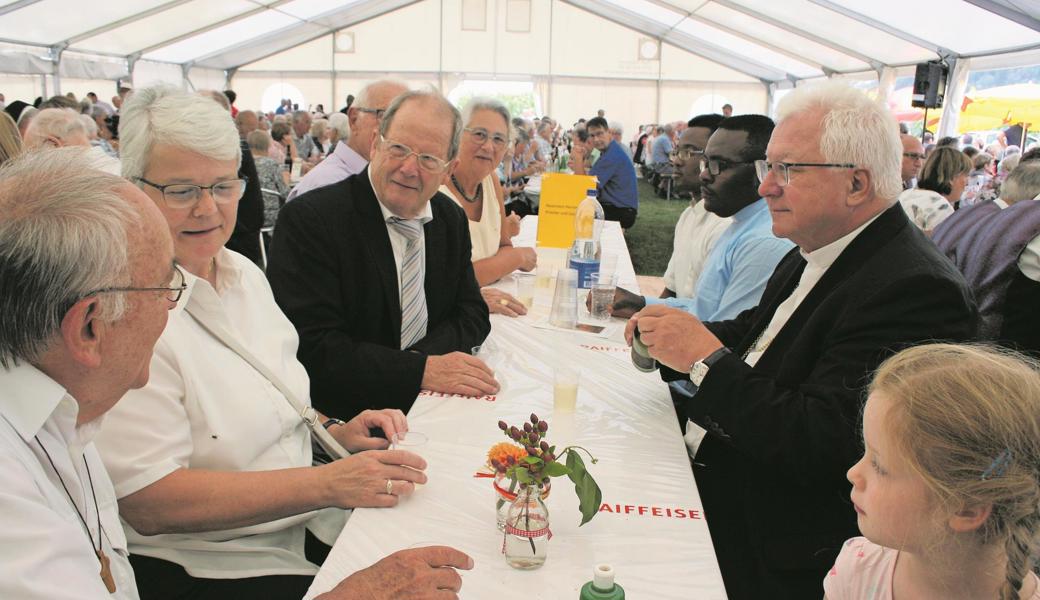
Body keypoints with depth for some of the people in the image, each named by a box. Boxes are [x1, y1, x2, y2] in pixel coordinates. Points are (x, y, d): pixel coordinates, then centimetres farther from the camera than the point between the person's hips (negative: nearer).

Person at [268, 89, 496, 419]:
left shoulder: (452, 219, 8)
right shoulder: (308, 219, -14)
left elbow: (472, 314, 8)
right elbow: (310, 348, -20)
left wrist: (426, 354, -14)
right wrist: (422, 370, -25)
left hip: (429, 407, 6)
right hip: (339, 417, -6)